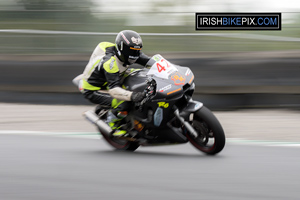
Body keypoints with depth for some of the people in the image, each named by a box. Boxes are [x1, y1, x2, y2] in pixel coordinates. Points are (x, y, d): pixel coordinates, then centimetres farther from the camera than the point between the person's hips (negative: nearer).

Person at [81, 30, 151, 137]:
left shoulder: (124, 52, -9)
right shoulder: (110, 62, -34)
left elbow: (149, 61, -3)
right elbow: (113, 89, -43)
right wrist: (132, 96, -58)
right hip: (93, 91, -10)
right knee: (124, 102, -30)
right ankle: (113, 124, -3)